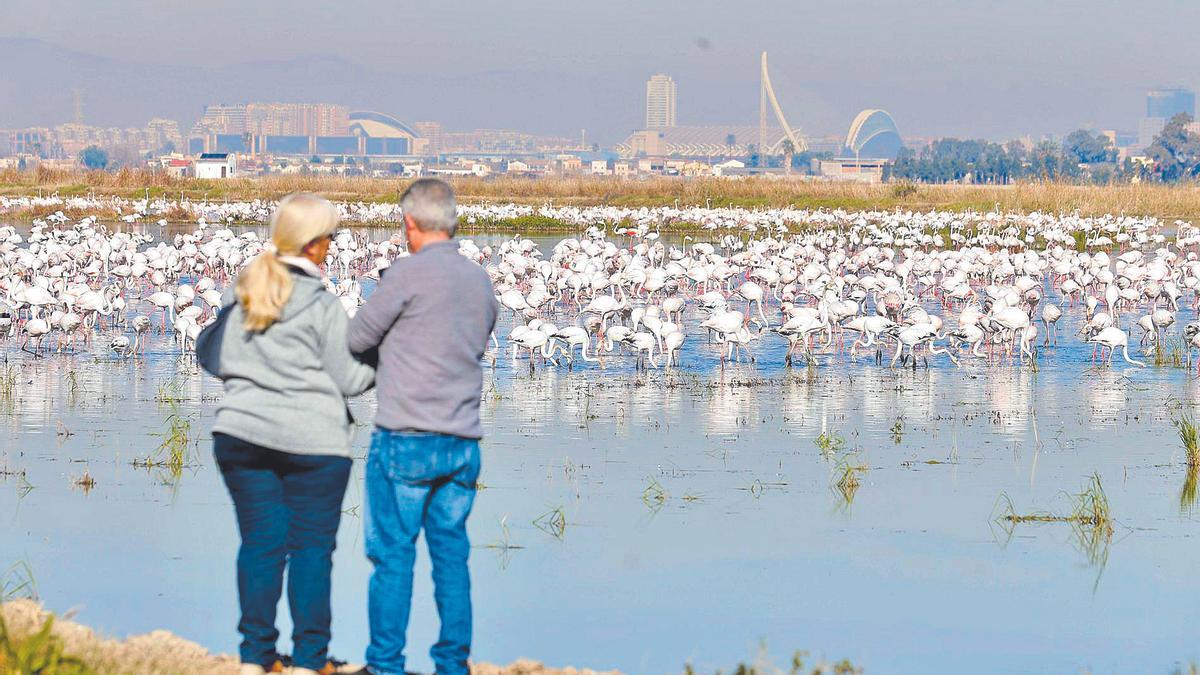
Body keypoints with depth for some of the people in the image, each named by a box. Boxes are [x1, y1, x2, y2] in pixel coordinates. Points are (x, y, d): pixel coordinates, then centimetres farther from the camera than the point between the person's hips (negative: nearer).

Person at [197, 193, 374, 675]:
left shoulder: (238, 295, 5)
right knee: (311, 545, 3)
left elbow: (211, 357, 13)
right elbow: (348, 380, -7)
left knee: (260, 542, 8)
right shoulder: (323, 308, -11)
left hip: (242, 435, 5)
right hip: (312, 441, -5)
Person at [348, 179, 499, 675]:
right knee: (451, 554, 9)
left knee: (393, 554, 0)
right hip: (463, 443, 6)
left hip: (406, 439, -6)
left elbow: (357, 338, -3)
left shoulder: (409, 273, -9)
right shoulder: (481, 281, 10)